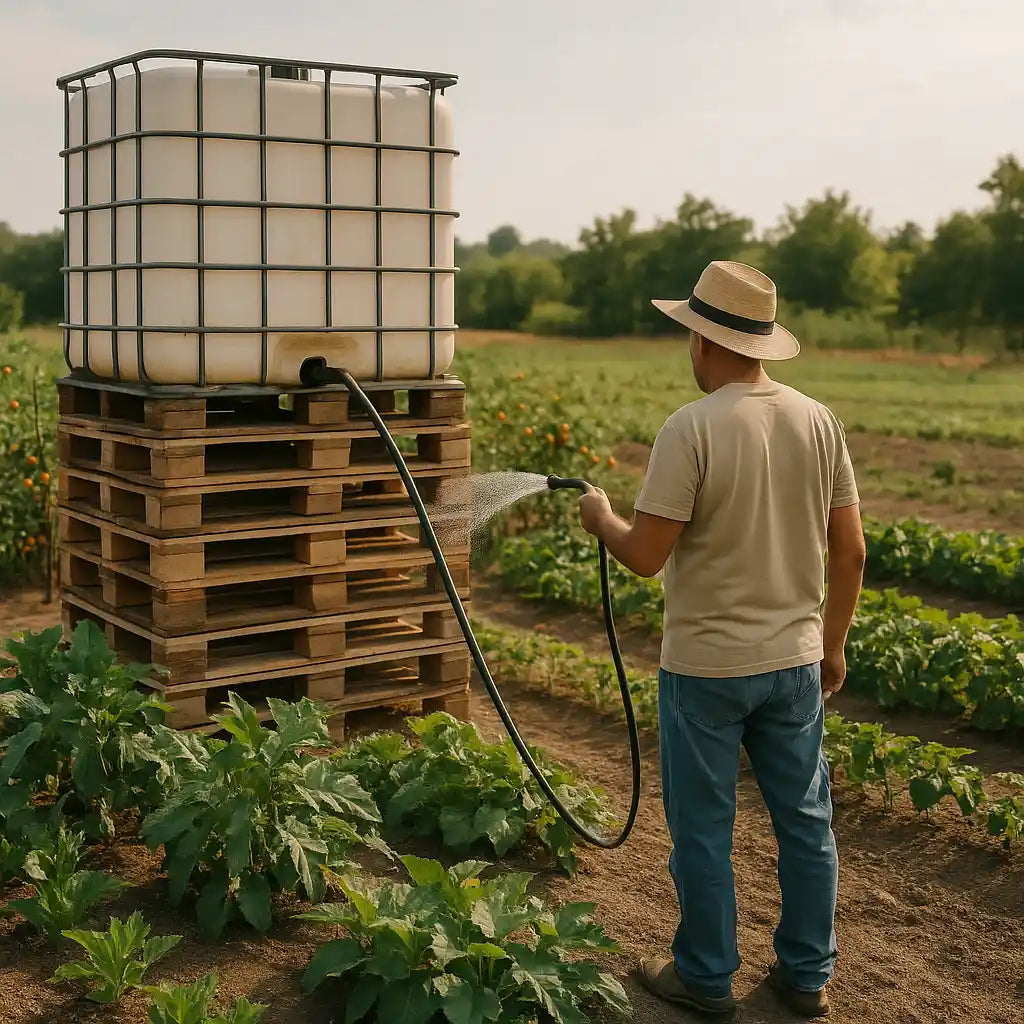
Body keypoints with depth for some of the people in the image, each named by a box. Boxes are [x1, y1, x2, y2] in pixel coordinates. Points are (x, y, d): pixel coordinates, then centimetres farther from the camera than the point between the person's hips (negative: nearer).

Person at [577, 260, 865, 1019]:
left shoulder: (691, 429, -18)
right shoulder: (819, 422, -1)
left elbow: (645, 557, -17)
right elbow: (850, 553, 2)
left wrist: (602, 520, 4)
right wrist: (833, 645, 15)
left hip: (705, 667, -5)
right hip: (795, 662, 5)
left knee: (704, 828, 10)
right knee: (805, 821, 16)